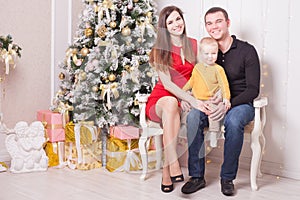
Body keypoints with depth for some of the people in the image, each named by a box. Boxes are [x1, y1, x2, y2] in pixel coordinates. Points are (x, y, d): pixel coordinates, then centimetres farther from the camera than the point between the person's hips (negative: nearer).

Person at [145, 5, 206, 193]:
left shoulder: (194, 45, 10)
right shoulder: (160, 49, 0)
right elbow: (167, 83, -11)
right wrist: (192, 100, -24)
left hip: (184, 102, 2)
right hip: (160, 101, -2)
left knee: (177, 108, -35)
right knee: (170, 102, -38)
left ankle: (166, 171, -31)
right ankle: (173, 164, -46)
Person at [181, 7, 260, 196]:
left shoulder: (247, 51, -4)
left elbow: (253, 89, -9)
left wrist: (228, 104, -24)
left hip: (241, 104, -3)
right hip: (212, 103, 3)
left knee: (234, 121, -37)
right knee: (193, 116, -28)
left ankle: (228, 177, -19)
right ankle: (197, 176, -20)